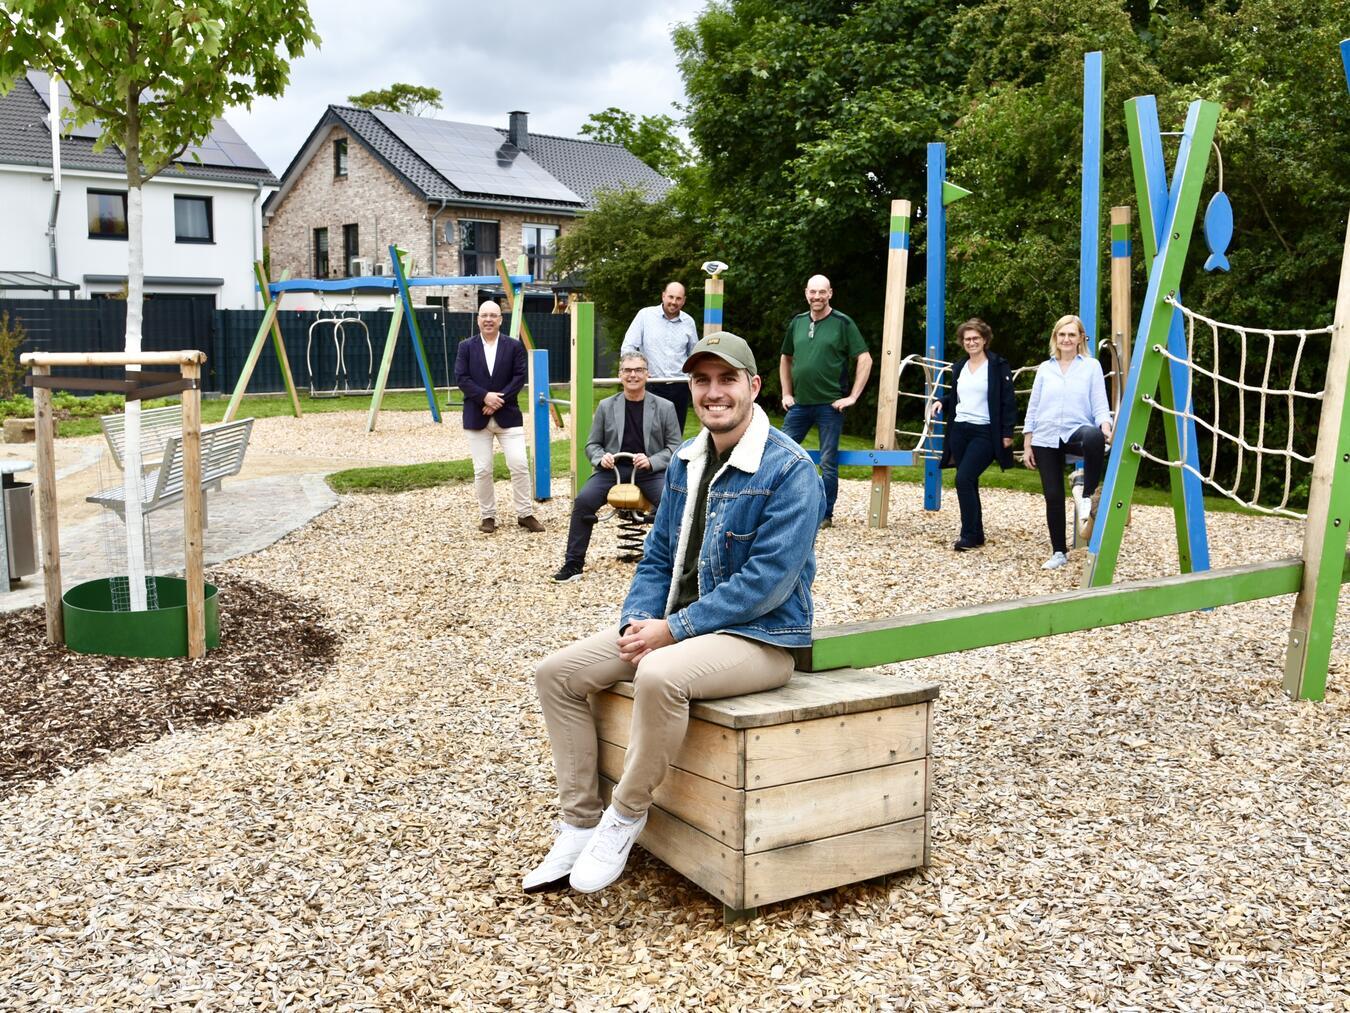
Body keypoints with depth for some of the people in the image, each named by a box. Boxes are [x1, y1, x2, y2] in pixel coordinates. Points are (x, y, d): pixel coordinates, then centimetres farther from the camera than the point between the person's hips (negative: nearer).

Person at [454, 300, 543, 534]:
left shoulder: (514, 346, 4)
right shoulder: (466, 347, 4)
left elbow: (520, 377, -2)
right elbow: (461, 378, -3)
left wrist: (499, 400, -13)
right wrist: (485, 396, -16)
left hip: (508, 415, 0)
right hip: (477, 416, 0)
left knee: (520, 465, -6)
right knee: (482, 470, 2)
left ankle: (525, 514, 7)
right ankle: (487, 516, 15)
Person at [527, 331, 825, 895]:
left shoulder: (789, 469, -14)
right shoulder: (685, 463, 10)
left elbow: (766, 581, -21)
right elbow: (659, 558, 14)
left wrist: (673, 629, -20)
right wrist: (637, 621, -6)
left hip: (759, 638, -8)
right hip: (672, 627, 8)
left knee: (659, 675, -37)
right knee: (557, 673, -3)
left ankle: (625, 816, -13)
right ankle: (580, 824, 3)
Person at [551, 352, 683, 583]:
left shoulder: (664, 407, 6)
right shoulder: (606, 407, 11)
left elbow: (675, 446, 6)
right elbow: (592, 444, 16)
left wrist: (651, 461, -13)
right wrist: (600, 458, -8)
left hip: (652, 470, -1)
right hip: (612, 469, 1)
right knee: (583, 501, -23)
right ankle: (573, 564, -11)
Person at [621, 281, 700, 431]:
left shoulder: (689, 322, 7)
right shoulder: (645, 315, -2)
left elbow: (694, 355, 19)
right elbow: (628, 347, -4)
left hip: (679, 387, 3)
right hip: (652, 385, -3)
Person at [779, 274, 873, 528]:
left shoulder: (843, 323, -4)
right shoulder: (797, 322, 10)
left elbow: (865, 359, -6)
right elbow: (786, 359, 22)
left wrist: (853, 397, -10)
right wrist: (786, 393, 13)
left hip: (830, 405, -4)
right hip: (799, 403, 5)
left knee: (828, 463, 2)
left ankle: (826, 514, 12)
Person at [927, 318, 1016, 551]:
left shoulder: (998, 366, -3)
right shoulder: (959, 368, 16)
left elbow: (1007, 401, -6)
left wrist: (1007, 433, -12)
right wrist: (940, 402, 4)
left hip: (984, 433, -6)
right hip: (959, 431, 6)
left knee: (964, 479, -18)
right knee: (969, 483, 8)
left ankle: (969, 535, -10)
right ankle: (976, 535, 17)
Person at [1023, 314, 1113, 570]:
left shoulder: (1091, 366, 6)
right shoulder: (1045, 369, 12)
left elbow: (1100, 404, 0)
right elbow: (1033, 408, 13)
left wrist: (1106, 428, -21)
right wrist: (1027, 445, 8)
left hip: (1076, 431, -3)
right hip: (1046, 438, 3)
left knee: (1093, 436, -41)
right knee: (1053, 496, 2)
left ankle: (1087, 494, -23)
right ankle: (1059, 552, 16)